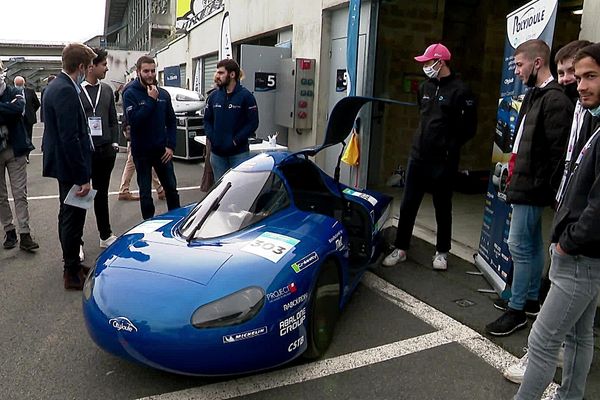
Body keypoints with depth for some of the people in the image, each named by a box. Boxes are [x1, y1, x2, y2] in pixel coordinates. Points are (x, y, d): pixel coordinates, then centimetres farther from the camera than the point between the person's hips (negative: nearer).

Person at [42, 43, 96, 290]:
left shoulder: (57, 86, 11)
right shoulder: (66, 91, -21)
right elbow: (70, 138, -25)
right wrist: (82, 177, -22)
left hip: (63, 164, 11)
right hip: (70, 167, -11)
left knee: (68, 215, 20)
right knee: (73, 218, -1)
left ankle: (71, 264, 34)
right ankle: (73, 273, 11)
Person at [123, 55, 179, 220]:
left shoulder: (163, 94, 3)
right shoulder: (130, 93, -8)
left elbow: (171, 121, 7)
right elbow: (133, 120, -21)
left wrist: (170, 146, -2)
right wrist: (151, 100, -22)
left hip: (162, 150, 3)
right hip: (142, 151, -3)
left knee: (171, 188, 12)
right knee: (145, 193, 8)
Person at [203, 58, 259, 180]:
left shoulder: (246, 96, -6)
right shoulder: (214, 96, 9)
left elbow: (253, 123, -9)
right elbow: (207, 120, 13)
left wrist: (236, 140, -16)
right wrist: (212, 138, -5)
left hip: (239, 153, -5)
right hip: (217, 153, 5)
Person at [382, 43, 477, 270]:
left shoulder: (459, 90, -11)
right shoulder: (425, 87, 10)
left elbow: (469, 127, -11)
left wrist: (449, 147, -7)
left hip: (443, 162, -6)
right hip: (418, 156, 6)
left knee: (442, 208, 9)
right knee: (408, 205, 8)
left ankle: (442, 252, 24)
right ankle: (400, 249, 20)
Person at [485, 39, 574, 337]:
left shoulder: (555, 101, -16)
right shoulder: (534, 95, 14)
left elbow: (558, 152, -20)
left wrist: (547, 190, -18)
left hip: (532, 187, -10)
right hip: (524, 183, 10)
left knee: (519, 245, -4)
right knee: (532, 244, 17)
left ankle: (517, 310, 7)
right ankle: (531, 300, 29)